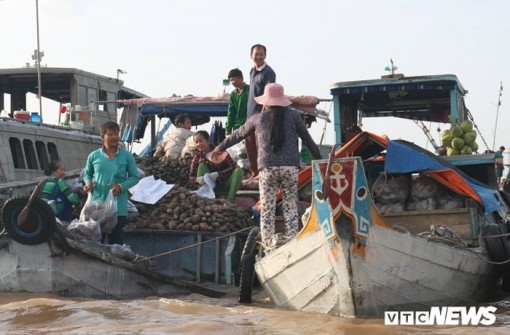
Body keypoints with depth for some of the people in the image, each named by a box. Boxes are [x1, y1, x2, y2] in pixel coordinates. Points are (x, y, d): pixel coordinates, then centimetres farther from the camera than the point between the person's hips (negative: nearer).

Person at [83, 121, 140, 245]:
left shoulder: (127, 156, -1)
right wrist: (88, 183, -5)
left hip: (118, 207, -1)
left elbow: (135, 177, 3)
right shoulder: (94, 156, 2)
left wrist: (121, 187, -13)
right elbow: (87, 173, 17)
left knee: (116, 241, 5)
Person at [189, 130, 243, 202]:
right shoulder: (197, 158, -2)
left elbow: (233, 168, -17)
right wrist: (197, 179, -29)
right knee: (202, 166, -18)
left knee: (239, 170, -26)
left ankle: (229, 200, -34)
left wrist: (218, 174, -31)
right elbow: (191, 178, -4)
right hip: (212, 187, 1)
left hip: (226, 185, -1)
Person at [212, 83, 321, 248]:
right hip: (290, 167, 0)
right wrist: (319, 159, 19)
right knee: (291, 207, 5)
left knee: (267, 209, 5)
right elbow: (307, 139, 9)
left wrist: (221, 147, 35)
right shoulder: (293, 115, 6)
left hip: (267, 168, 0)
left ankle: (267, 245, 3)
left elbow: (238, 134, 21)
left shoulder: (258, 118, 9)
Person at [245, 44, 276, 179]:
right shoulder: (252, 71, 16)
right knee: (249, 143, 11)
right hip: (251, 113, 8)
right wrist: (249, 112, 17)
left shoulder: (268, 72, -9)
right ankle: (254, 172, 21)